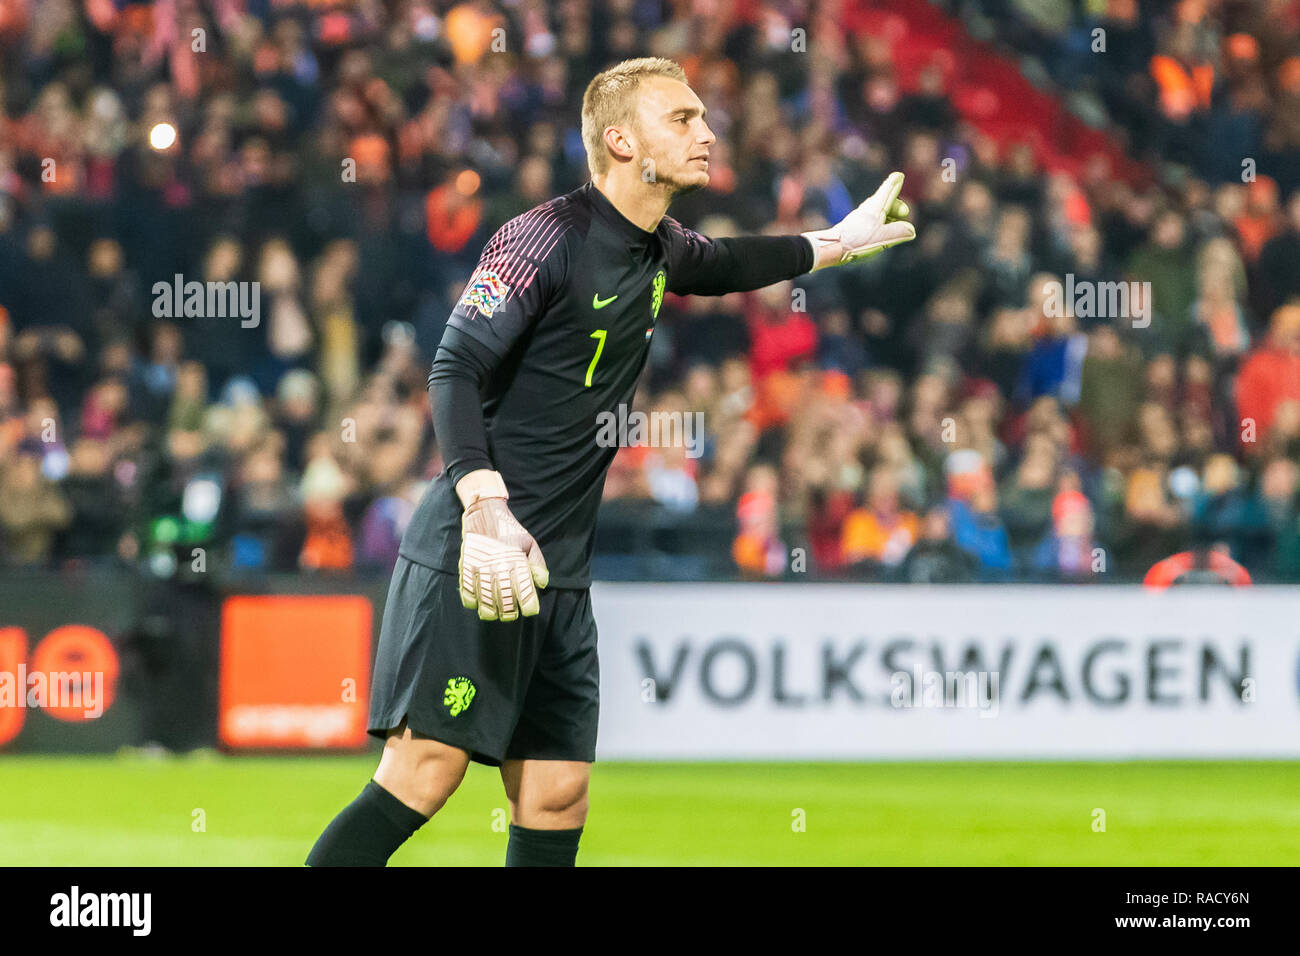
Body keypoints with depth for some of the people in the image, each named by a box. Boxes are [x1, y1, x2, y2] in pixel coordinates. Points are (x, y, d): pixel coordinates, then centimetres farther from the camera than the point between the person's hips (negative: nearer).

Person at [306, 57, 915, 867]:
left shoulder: (659, 251, 13)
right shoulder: (546, 239, -12)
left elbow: (719, 266, 39)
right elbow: (455, 371, -18)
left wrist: (838, 243, 42)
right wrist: (484, 503, -31)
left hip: (559, 575, 9)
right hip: (477, 558, -8)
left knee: (557, 799, 3)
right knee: (425, 774, -17)